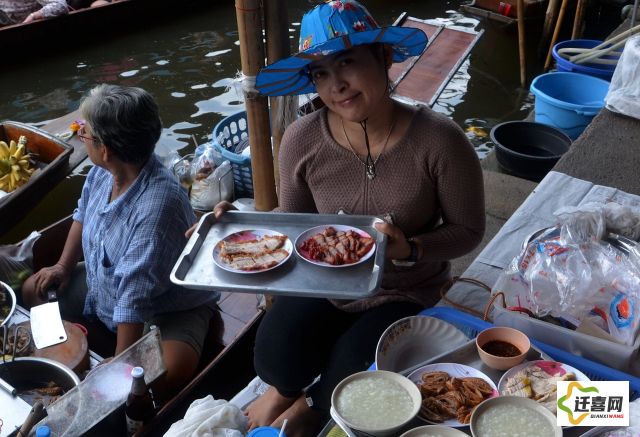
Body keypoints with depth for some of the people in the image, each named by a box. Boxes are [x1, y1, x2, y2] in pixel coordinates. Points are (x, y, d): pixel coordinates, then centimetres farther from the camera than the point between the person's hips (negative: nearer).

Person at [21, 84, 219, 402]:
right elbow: (83, 215, 13)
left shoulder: (158, 205, -37)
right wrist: (64, 266, 7)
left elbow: (135, 300, -34)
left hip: (167, 307, -8)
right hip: (101, 286, 8)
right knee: (32, 290, 11)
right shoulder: (102, 171, -12)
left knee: (170, 371, -33)